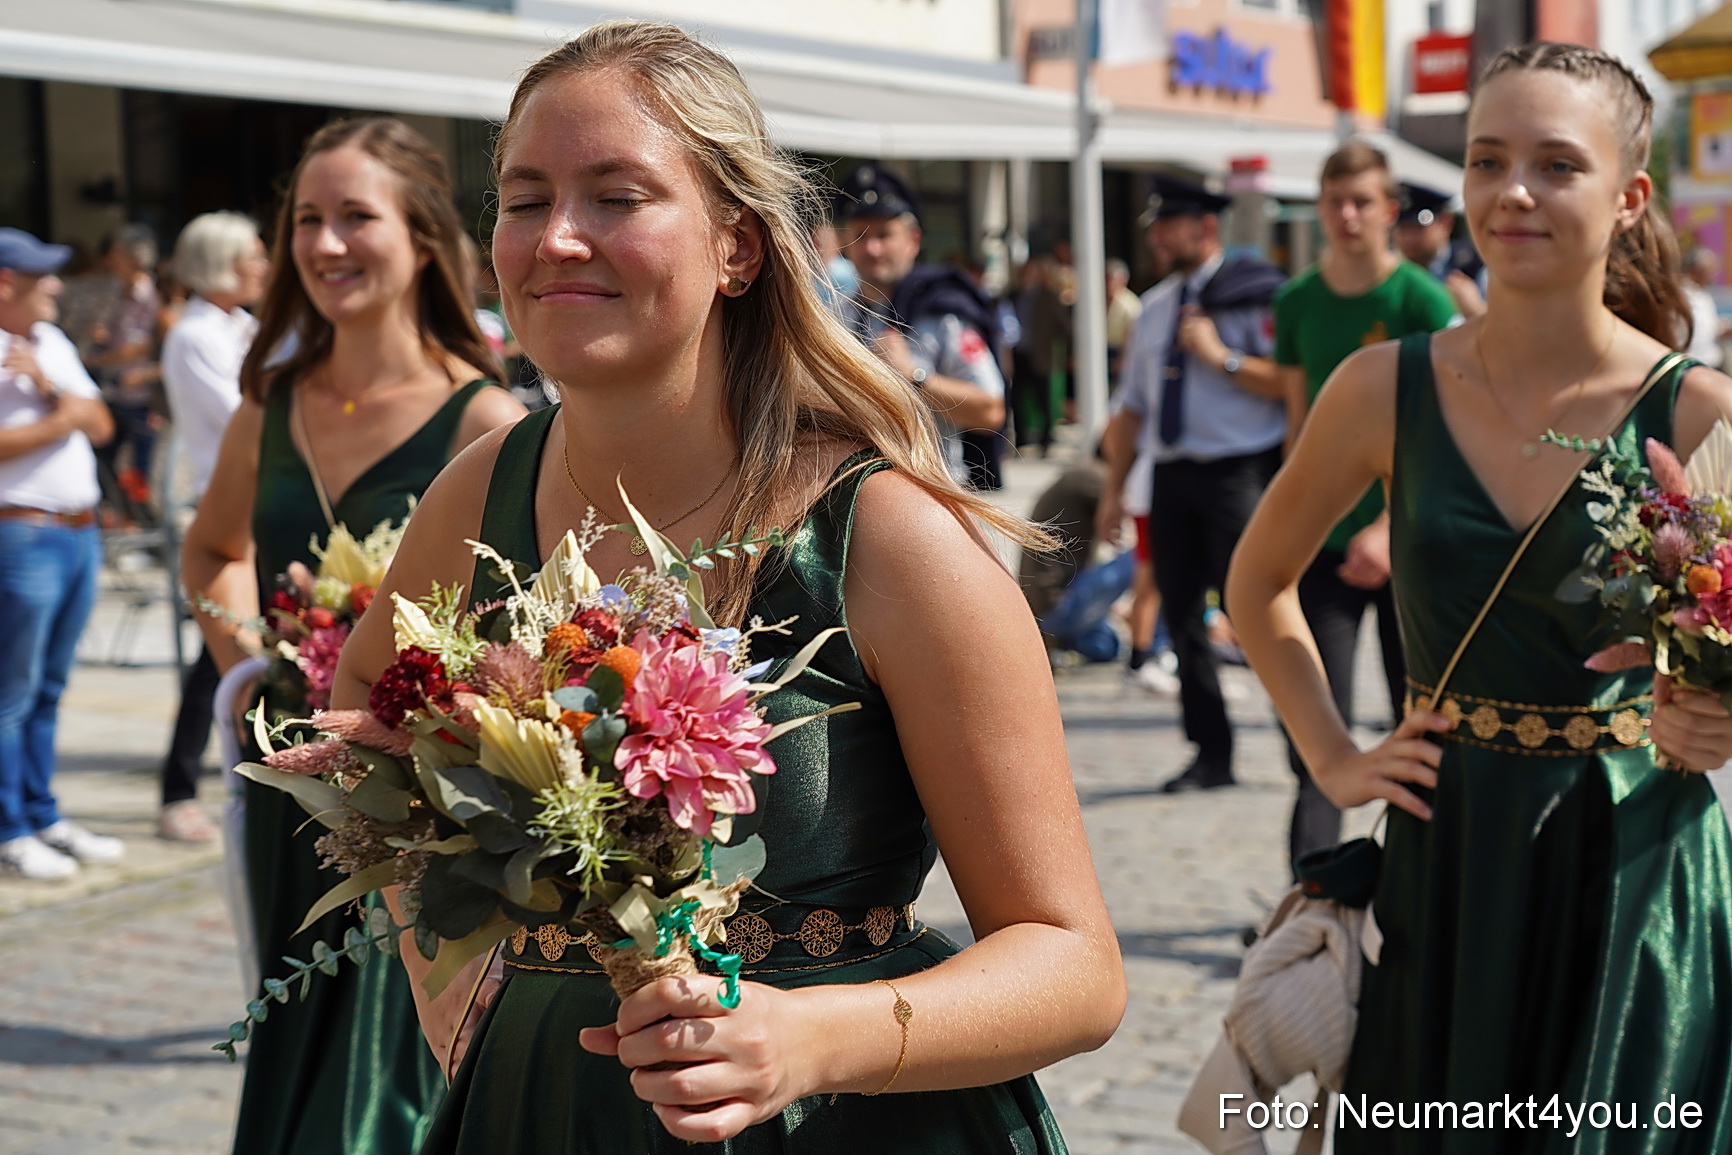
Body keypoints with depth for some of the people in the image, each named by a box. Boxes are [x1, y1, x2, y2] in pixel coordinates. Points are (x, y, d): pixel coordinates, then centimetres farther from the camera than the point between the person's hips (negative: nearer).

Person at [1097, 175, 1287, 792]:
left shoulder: (1255, 294, -4)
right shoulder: (1155, 306, 17)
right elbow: (1132, 404, 19)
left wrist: (1221, 356, -16)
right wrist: (1114, 488, 15)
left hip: (1239, 474, -7)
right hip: (1170, 475, 7)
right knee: (1183, 617, 6)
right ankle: (1211, 754, 14)